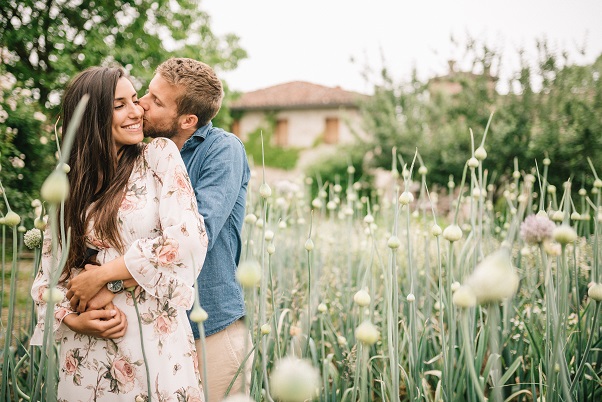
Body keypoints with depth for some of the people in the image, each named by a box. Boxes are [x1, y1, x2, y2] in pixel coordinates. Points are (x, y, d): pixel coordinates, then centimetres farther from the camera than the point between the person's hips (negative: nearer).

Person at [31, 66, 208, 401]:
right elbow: (48, 275, 9)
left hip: (157, 342, -3)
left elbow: (189, 240, -15)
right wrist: (73, 319, -10)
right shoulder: (69, 185, 7)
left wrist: (101, 275, -10)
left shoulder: (159, 155, -2)